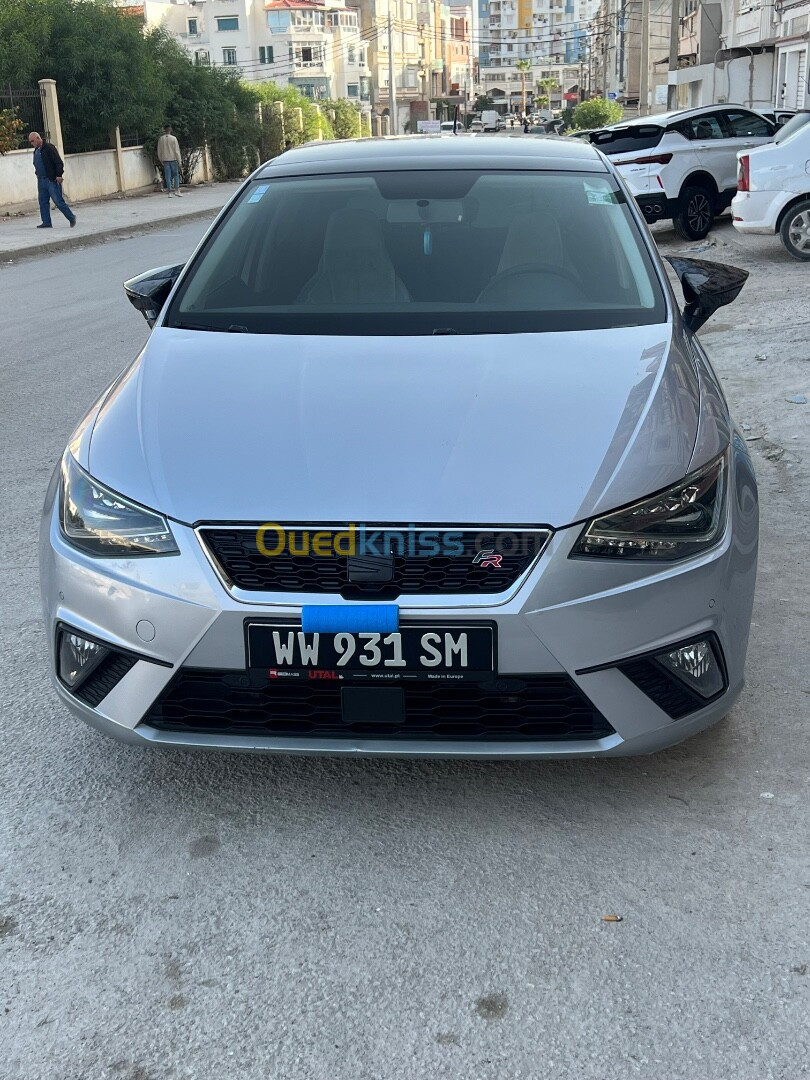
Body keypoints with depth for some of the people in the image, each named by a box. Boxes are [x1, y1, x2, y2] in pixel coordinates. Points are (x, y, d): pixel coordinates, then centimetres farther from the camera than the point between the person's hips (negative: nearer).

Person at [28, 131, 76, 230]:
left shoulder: (49, 148, -9)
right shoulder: (36, 151, 17)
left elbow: (59, 162, -14)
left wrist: (59, 175, -19)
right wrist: (38, 174, 15)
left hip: (52, 180, -8)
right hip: (41, 180, 8)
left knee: (58, 201, -8)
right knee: (43, 202, 5)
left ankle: (72, 218, 5)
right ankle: (46, 222, 8)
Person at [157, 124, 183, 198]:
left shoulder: (161, 139, 1)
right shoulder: (173, 138, -7)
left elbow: (159, 151, 6)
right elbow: (177, 151, -8)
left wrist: (161, 160, 17)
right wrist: (179, 161, -2)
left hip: (165, 160, 2)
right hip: (173, 159, -2)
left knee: (168, 176, 4)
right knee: (176, 175, 9)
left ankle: (170, 192, 2)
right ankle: (177, 190, -1)